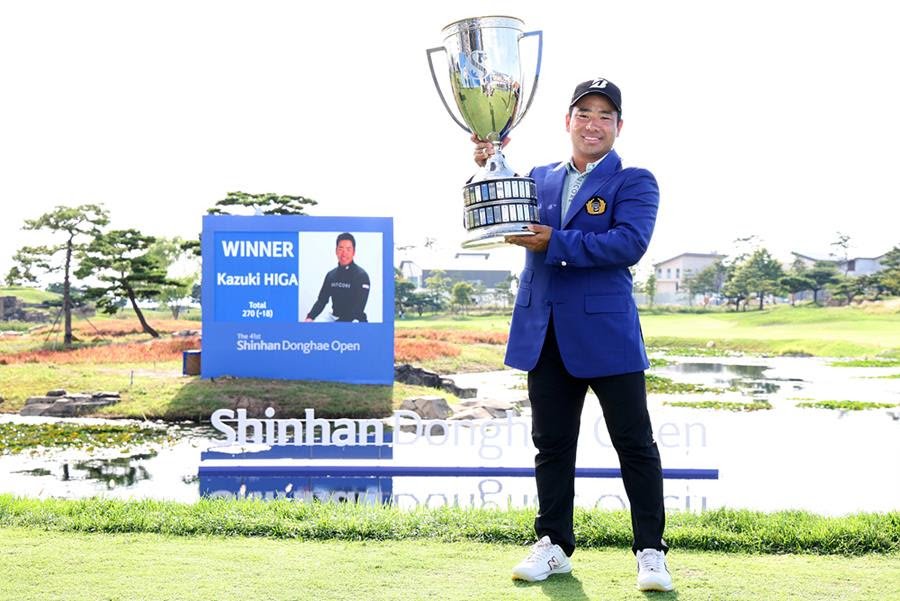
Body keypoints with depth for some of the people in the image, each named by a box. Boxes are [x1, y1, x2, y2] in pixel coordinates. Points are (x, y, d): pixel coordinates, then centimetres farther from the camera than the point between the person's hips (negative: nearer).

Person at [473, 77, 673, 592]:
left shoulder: (634, 182, -1)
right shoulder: (540, 178, 14)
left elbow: (630, 243, -17)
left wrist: (554, 244, -19)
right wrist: (488, 169, -3)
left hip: (607, 332, -4)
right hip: (545, 334, 5)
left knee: (635, 444, 3)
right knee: (552, 443, 12)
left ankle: (651, 552, 16)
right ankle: (555, 545, 25)